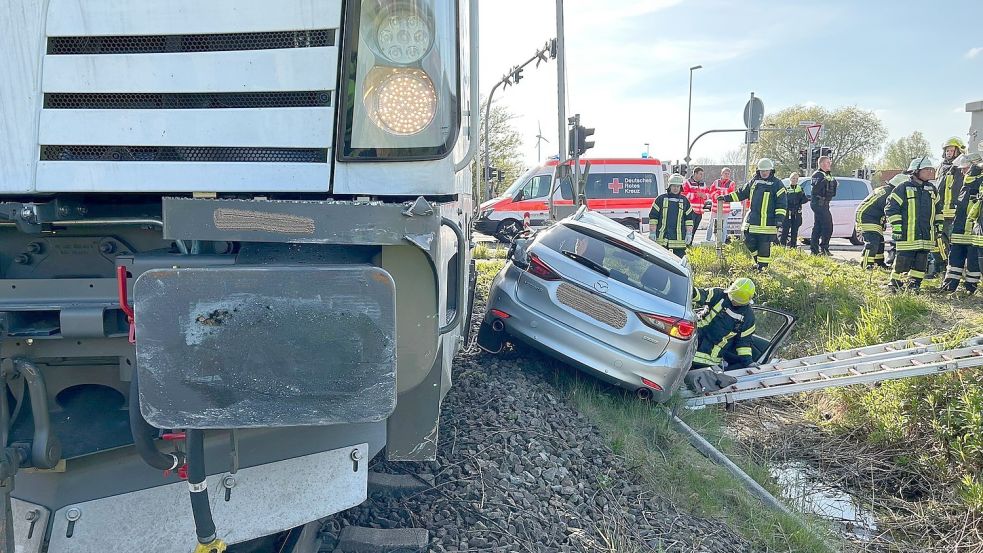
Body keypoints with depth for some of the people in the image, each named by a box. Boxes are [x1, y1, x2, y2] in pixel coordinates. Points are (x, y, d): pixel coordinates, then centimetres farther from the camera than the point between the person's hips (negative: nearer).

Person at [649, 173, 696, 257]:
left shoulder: (684, 201, 10)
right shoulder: (661, 199, 3)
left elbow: (689, 218, 12)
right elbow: (653, 216, 2)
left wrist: (689, 233, 3)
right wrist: (652, 232, -4)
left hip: (679, 237, 2)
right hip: (662, 237, -1)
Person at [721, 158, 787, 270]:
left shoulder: (777, 184, -2)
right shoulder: (753, 182, 13)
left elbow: (781, 205, -4)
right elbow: (741, 193, 22)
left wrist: (779, 221, -11)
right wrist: (726, 198, 13)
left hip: (767, 222, -5)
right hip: (751, 220, 5)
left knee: (764, 246, -2)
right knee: (749, 241, 5)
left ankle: (762, 266, 8)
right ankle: (757, 259, 26)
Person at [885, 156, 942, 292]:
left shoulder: (932, 189, 14)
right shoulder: (903, 188, -5)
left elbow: (938, 209, 24)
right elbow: (890, 208, -6)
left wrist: (939, 227, 18)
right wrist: (896, 228, -10)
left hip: (927, 236, 6)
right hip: (908, 235, -6)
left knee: (921, 262, 6)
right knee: (903, 260, -5)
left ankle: (914, 284, 18)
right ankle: (895, 284, 9)